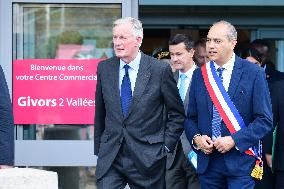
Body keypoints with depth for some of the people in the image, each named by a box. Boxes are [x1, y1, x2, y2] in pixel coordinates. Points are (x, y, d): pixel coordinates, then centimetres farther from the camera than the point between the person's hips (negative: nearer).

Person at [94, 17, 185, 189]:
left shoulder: (160, 70, -5)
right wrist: (98, 149, 11)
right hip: (110, 158, 3)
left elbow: (177, 114, 1)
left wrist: (166, 147, -4)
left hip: (148, 159, -2)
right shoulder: (104, 68, 5)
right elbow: (100, 113, 13)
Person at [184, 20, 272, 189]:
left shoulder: (254, 73, -4)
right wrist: (196, 138, -7)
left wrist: (234, 140, -16)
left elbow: (265, 120, -7)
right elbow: (191, 117, 13)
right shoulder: (199, 75, 8)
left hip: (240, 160, -3)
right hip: (207, 161, 4)